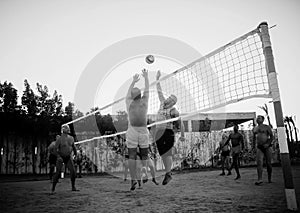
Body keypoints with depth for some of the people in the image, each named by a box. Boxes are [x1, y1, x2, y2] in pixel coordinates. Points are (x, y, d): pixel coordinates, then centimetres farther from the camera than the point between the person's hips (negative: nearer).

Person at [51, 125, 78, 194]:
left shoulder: (71, 138, 4)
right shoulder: (60, 139, -11)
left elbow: (73, 146, 18)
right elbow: (56, 148, -14)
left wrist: (76, 154, 22)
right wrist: (59, 156, -25)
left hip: (68, 157, 4)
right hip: (60, 157, -4)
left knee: (73, 171, -4)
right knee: (58, 173, -8)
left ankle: (73, 187, 11)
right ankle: (53, 189, 5)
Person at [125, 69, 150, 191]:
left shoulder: (129, 103, 5)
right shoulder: (144, 102, 3)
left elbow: (128, 93, 25)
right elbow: (147, 90, 18)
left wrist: (133, 82, 37)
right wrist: (146, 77, 31)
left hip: (132, 131, 1)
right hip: (143, 131, 0)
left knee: (131, 156, 0)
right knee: (144, 156, 5)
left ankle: (133, 179, -6)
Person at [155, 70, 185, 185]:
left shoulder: (174, 111, -5)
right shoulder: (162, 104, 11)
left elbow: (180, 124, 0)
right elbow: (159, 92, 17)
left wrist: (182, 135, 0)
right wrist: (157, 79, 20)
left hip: (168, 132, -6)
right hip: (159, 132, 6)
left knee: (167, 153, -6)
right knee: (163, 154, 9)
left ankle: (168, 173, -1)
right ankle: (168, 172, 19)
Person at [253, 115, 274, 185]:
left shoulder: (267, 127, 2)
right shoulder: (254, 128, 16)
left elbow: (271, 136, -3)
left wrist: (268, 144, -15)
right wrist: (255, 145, 12)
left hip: (267, 147, -3)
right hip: (259, 148, 3)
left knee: (268, 163, 2)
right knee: (259, 162, -14)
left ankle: (269, 178, 18)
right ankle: (260, 179, -21)